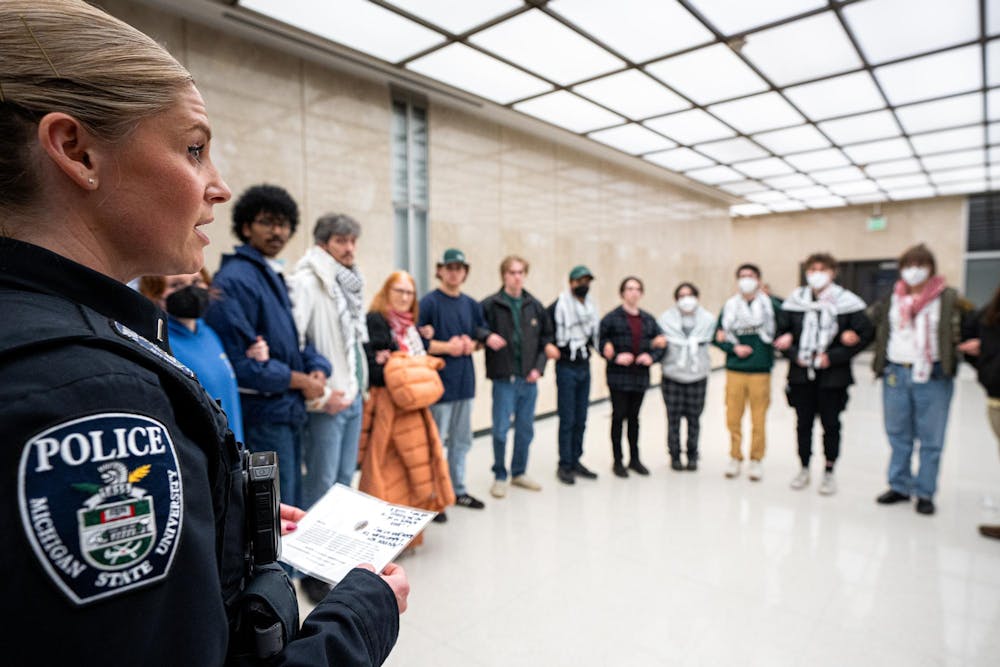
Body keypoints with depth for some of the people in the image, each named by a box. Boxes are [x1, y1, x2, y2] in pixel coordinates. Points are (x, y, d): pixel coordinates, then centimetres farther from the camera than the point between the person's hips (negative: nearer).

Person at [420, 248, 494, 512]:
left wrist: (471, 345, -2)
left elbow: (483, 335, 18)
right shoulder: (429, 302, -8)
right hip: (439, 382, -6)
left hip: (465, 381, 7)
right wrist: (447, 347, -19)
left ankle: (458, 490, 31)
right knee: (436, 442, 1)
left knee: (462, 440, 16)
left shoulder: (471, 304, 12)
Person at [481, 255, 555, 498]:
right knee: (501, 429, 2)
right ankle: (499, 476, 20)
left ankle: (519, 473, 31)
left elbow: (546, 339, 11)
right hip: (504, 378, -4)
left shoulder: (535, 306, 7)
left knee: (526, 429, 13)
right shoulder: (490, 304, -6)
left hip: (529, 379, 4)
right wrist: (487, 337, -24)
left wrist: (539, 367, 1)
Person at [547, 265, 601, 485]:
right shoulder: (559, 305, -11)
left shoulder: (592, 306, 10)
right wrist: (552, 349, -12)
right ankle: (564, 465, 9)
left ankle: (575, 461, 23)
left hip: (585, 367, 6)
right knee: (567, 419, -2)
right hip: (567, 367, -6)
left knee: (580, 419, 11)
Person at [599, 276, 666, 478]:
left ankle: (634, 459, 27)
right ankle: (617, 461, 16)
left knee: (634, 417, 15)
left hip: (640, 376, 4)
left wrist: (652, 357, -8)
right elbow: (601, 342, -7)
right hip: (618, 376, -4)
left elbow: (661, 343, 11)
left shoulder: (648, 319, 11)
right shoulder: (611, 318, -4)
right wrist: (615, 357, -21)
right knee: (619, 417, 4)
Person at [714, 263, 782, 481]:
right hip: (734, 371, 2)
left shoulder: (771, 304, 0)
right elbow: (717, 337, 9)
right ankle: (735, 458, 23)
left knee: (758, 420, 4)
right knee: (733, 418, 7)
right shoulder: (730, 306, 7)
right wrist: (734, 348, -5)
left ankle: (756, 460, 21)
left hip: (760, 371, -2)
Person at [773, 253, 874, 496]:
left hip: (833, 376, -2)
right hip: (801, 374, 2)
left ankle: (829, 472, 27)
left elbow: (865, 334, -8)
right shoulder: (795, 300, 1)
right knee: (804, 422, 13)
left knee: (831, 424, 10)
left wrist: (833, 357, -14)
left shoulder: (846, 301, -7)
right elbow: (780, 332, 7)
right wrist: (794, 354, -6)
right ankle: (804, 469, 29)